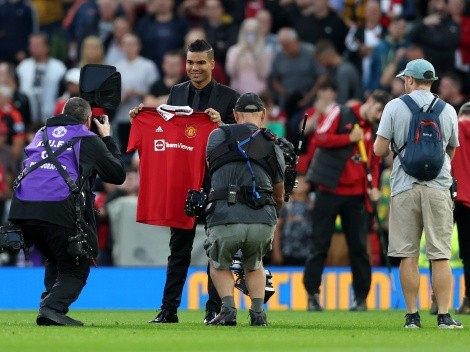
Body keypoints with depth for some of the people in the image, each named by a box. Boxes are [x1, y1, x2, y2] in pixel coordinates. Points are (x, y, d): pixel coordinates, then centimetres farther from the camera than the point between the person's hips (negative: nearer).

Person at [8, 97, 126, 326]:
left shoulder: (42, 133, 26)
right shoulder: (89, 140, 13)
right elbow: (118, 175, 20)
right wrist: (107, 139, 33)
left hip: (21, 209, 5)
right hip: (60, 211, -5)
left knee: (54, 260, 27)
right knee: (76, 269, 6)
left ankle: (50, 308, 12)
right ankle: (53, 307, -17)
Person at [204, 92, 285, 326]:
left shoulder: (218, 136, 14)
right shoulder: (273, 146, 19)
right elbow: (279, 196, 32)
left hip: (225, 219, -2)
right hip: (263, 222, 2)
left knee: (219, 265, 27)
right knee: (254, 264, 32)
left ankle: (228, 309, 6)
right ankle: (258, 312, 15)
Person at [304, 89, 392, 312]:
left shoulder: (374, 130, 12)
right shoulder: (340, 114, -1)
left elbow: (374, 162, 17)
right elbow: (320, 139, -10)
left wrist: (373, 186, 1)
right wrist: (350, 138, -12)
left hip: (355, 195, 4)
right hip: (330, 190, -4)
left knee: (359, 247, 3)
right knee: (320, 245, -2)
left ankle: (361, 297, 9)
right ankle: (312, 295, 4)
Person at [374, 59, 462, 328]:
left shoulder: (395, 107, 0)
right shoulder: (448, 110, 5)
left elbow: (379, 150, -2)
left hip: (405, 187, -1)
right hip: (438, 187, 1)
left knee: (408, 255, 3)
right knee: (440, 255, -1)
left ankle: (413, 315, 3)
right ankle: (444, 315, -5)